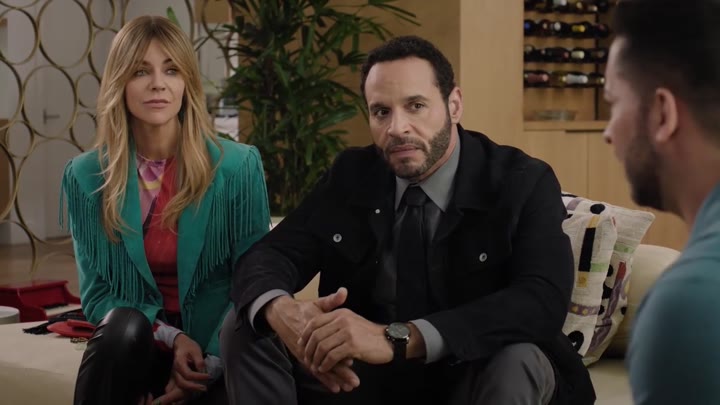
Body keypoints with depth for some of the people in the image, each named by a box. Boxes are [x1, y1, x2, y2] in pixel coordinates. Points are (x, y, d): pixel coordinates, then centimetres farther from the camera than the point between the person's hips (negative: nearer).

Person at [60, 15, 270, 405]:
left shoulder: (239, 166, -7)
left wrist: (211, 362, -17)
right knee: (124, 325, -32)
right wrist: (170, 337, -16)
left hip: (218, 348, -2)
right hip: (136, 346, 2)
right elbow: (97, 292, -1)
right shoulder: (85, 177, -3)